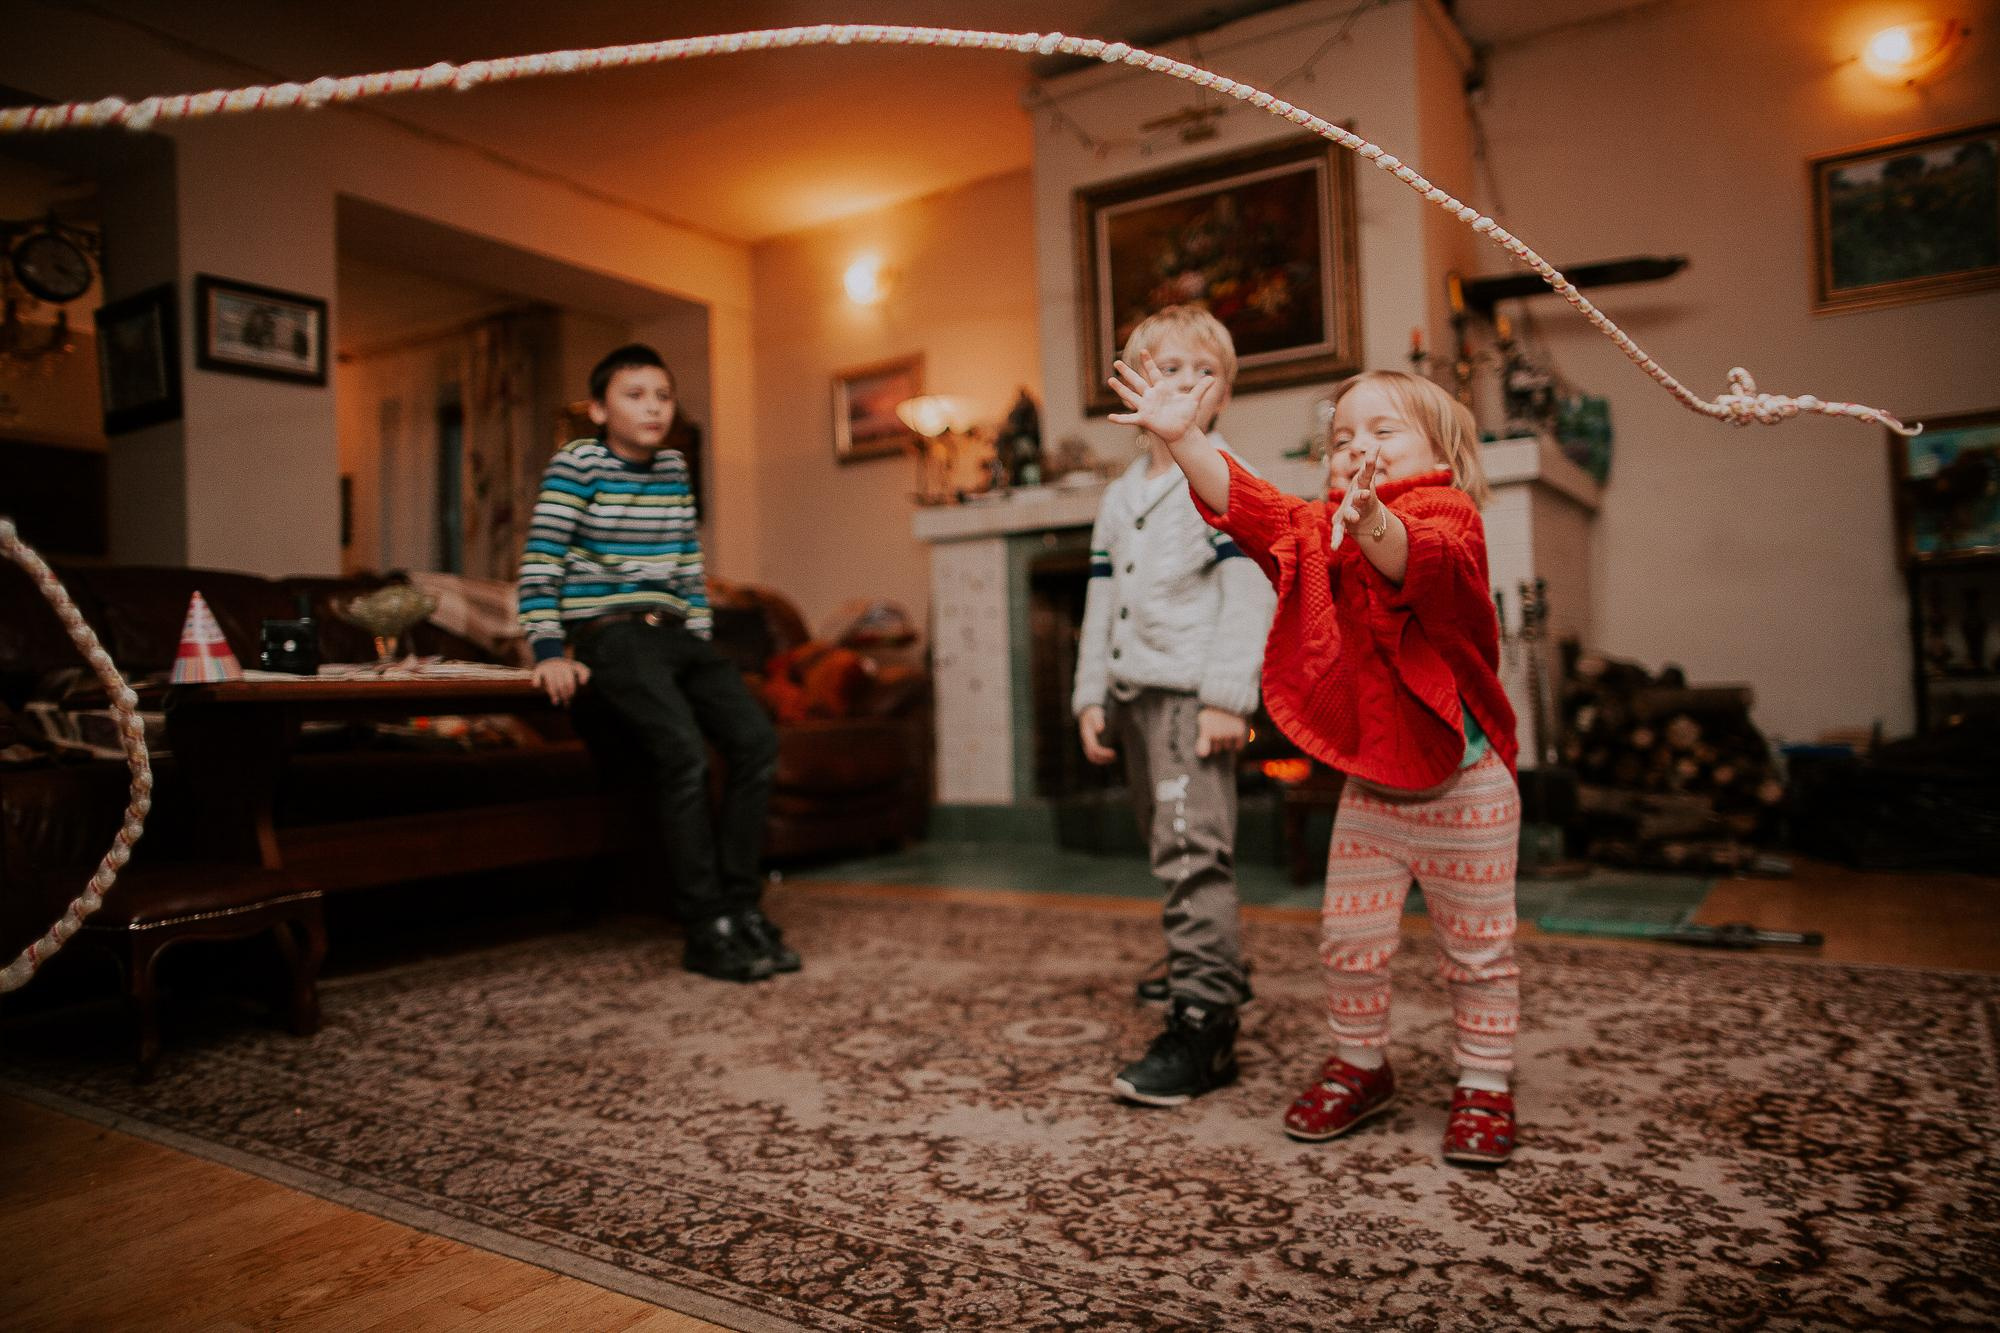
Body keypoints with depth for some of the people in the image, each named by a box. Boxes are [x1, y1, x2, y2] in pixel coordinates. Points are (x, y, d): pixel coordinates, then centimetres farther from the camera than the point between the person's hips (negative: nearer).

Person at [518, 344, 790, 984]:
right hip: (608, 637, -6)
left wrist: (701, 643, 13)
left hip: (674, 634, 6)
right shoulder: (577, 462, -1)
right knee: (683, 752, -27)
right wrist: (548, 652, -16)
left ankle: (741, 905, -7)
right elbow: (539, 562, -7)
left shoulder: (674, 467, 16)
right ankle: (708, 929, -20)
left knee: (756, 739, -15)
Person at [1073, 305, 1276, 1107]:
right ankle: (1218, 981, 28)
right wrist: (1091, 696, 11)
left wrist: (1227, 697, -18)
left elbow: (1250, 595, -11)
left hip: (1192, 693, -7)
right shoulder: (1119, 497, 17)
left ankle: (1200, 1026, -6)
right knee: (1171, 853, 13)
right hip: (1133, 695, 7)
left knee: (1192, 853, -11)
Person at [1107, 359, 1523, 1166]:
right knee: (1348, 941, 11)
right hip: (1367, 788, 5)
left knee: (1477, 951, 9)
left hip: (1462, 789, -5)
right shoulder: (1318, 532, 4)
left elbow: (1423, 561, -37)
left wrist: (1372, 526, -59)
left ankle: (1483, 1090, 27)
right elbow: (1244, 506, -10)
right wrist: (1185, 439, -24)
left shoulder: (1448, 517, -14)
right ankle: (1359, 1068, 32)